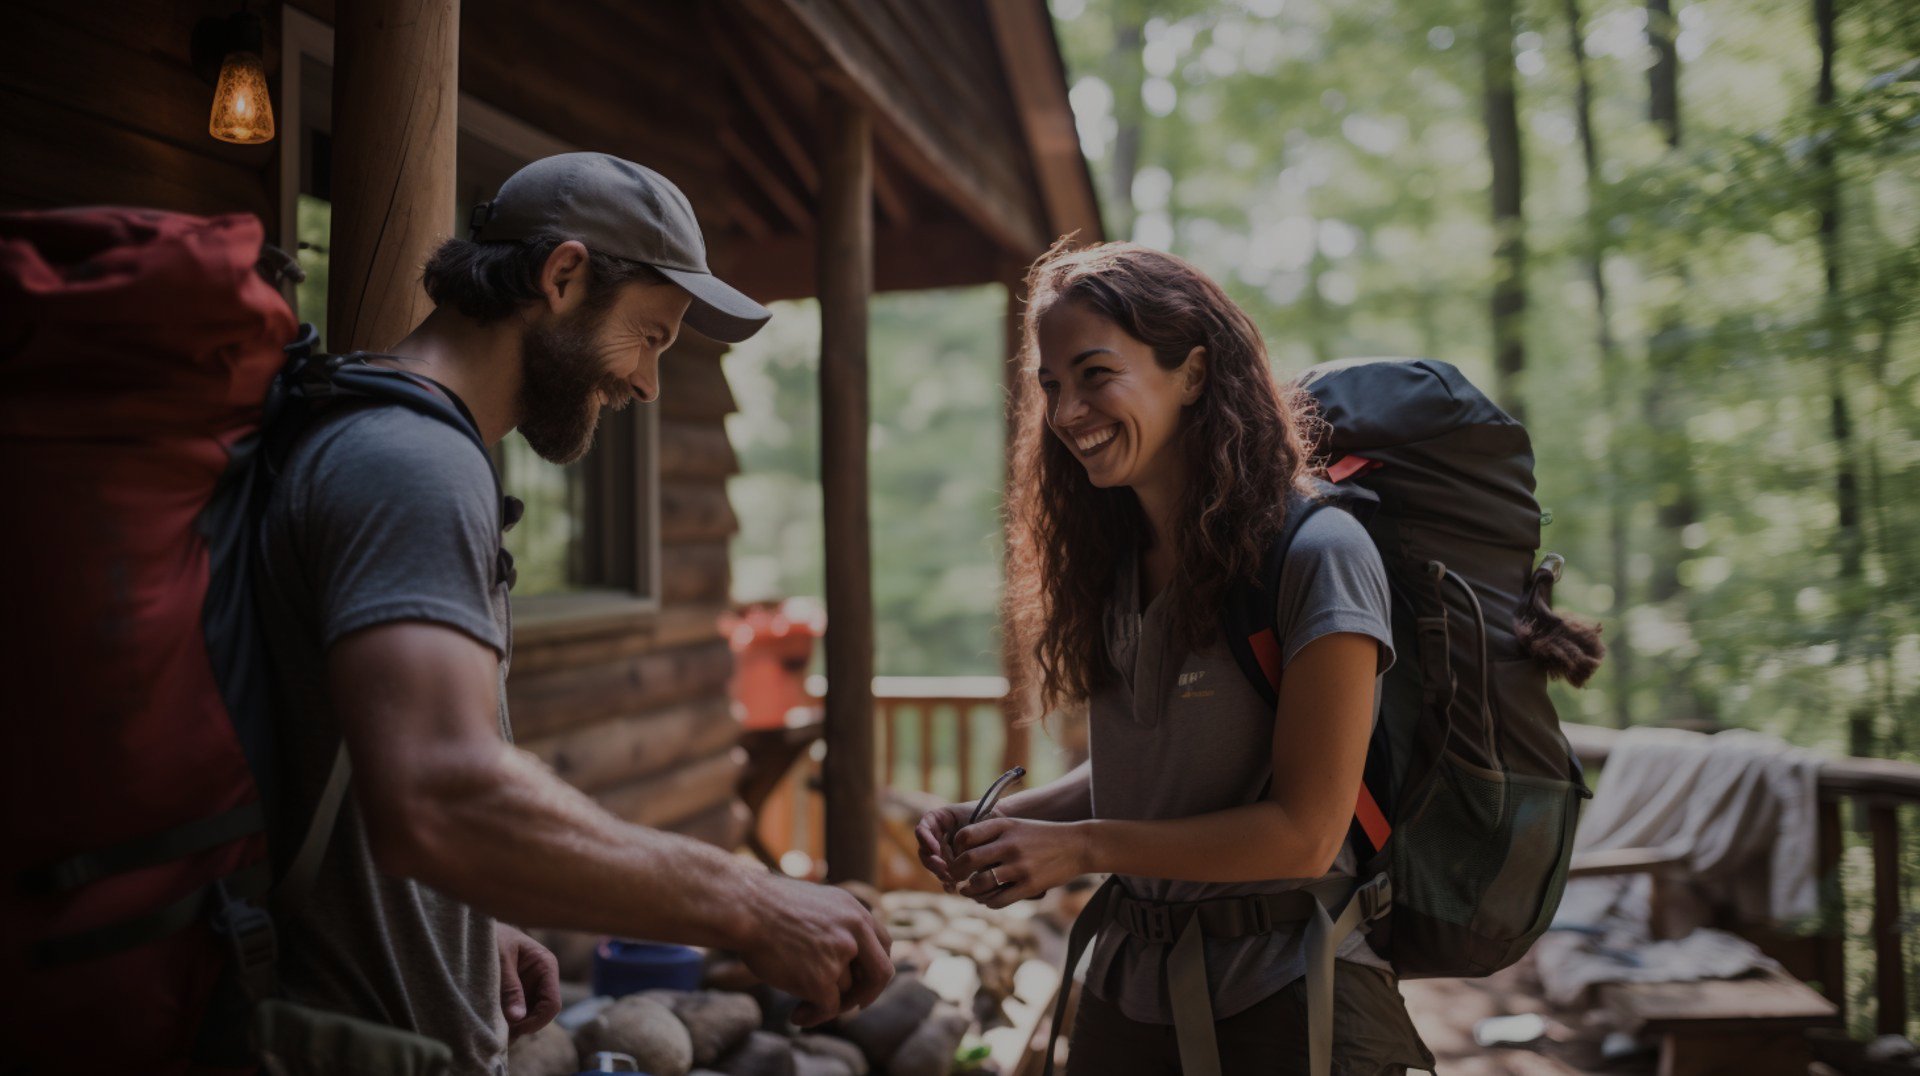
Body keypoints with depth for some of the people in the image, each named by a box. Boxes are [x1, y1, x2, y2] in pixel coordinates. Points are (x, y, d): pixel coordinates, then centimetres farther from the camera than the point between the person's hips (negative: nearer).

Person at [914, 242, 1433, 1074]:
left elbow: (1304, 833, -18)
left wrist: (1080, 848, -19)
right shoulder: (1115, 566, 3)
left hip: (1286, 998, -6)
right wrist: (1005, 819, -6)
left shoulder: (1317, 553, -18)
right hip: (1130, 984, 6)